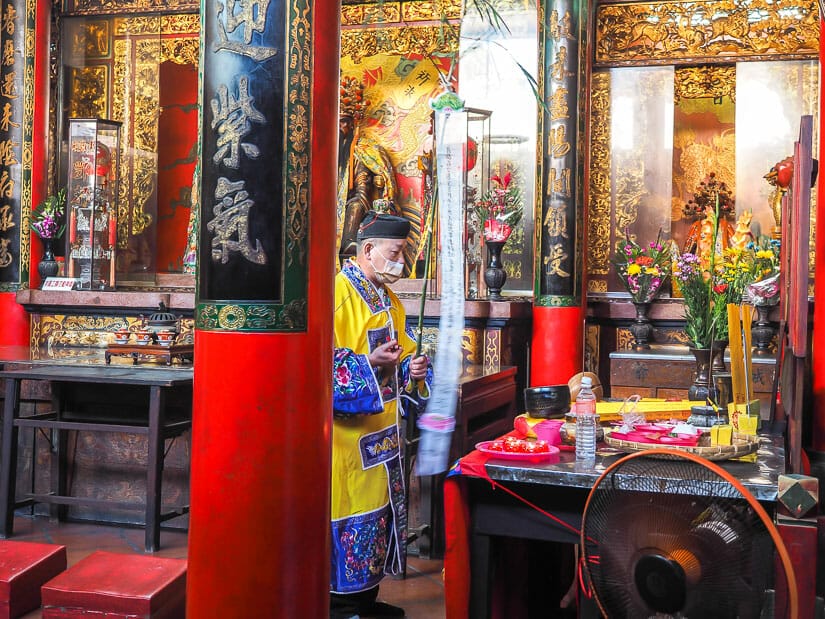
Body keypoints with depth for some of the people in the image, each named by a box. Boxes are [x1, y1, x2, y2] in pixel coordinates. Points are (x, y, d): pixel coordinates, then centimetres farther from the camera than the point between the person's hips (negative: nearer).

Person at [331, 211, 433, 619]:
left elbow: (402, 352, 21)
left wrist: (412, 368, 1)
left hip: (383, 429, 9)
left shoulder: (388, 298, 14)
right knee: (351, 511, -4)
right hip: (348, 430, -9)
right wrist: (369, 362, -23)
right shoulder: (337, 293, -13)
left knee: (381, 507, 13)